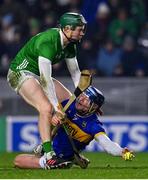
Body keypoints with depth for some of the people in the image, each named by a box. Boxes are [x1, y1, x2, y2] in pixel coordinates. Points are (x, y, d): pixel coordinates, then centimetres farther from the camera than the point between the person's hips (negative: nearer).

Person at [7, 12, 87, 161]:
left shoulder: (70, 44, -3)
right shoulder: (47, 42, -31)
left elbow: (75, 72, 9)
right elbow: (45, 79, -34)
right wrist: (56, 107, -34)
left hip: (38, 74, 10)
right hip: (21, 72, -10)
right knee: (46, 108, -28)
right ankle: (47, 152, -25)